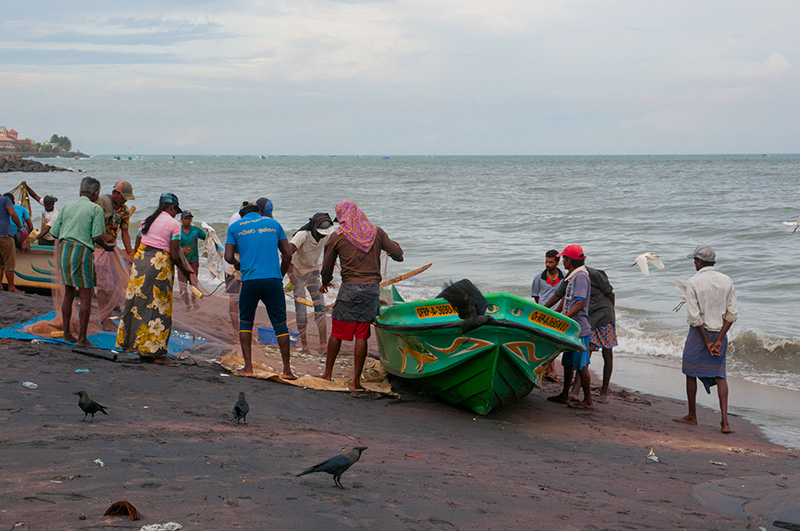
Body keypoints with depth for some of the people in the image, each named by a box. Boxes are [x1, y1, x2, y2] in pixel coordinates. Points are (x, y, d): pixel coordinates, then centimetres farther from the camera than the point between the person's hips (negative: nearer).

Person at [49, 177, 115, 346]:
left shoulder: (67, 206, 12)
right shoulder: (95, 208, -4)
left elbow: (55, 232, 11)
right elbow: (97, 237, -11)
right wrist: (107, 246, 9)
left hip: (64, 249, 6)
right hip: (82, 251, -6)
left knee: (68, 294, 16)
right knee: (85, 297, 0)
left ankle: (67, 334, 21)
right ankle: (82, 338, -1)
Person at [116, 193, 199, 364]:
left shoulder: (146, 220, 12)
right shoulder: (174, 224, -5)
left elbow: (136, 247, 14)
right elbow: (175, 255, -8)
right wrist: (186, 271, 5)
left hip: (140, 261, 6)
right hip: (160, 264, -6)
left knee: (137, 302, 11)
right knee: (158, 307, 0)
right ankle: (156, 352, 2)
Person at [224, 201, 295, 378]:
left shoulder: (235, 227, 11)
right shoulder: (273, 223, 14)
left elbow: (228, 257, 2)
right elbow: (287, 255, 10)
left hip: (250, 281, 0)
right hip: (273, 280, 1)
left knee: (245, 322, 16)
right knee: (280, 324, 6)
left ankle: (248, 367, 8)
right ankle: (287, 370, 3)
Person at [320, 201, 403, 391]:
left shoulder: (337, 237, 0)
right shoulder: (376, 232, 5)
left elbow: (327, 267, 6)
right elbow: (398, 253, 9)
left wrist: (325, 283, 27)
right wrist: (395, 254, 35)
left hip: (350, 289, -2)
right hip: (373, 288, 2)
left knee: (337, 333, 12)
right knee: (362, 336, 4)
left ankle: (328, 373, 23)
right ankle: (356, 381, 5)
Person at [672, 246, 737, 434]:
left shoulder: (693, 282, -11)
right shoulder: (727, 281, 3)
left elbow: (694, 316, -15)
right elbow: (731, 314, -2)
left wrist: (707, 342, -10)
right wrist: (718, 340, -6)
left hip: (699, 333, -4)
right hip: (720, 332, 4)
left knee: (691, 373, 12)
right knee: (719, 375, 6)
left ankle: (692, 416, 21)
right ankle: (724, 420, -6)